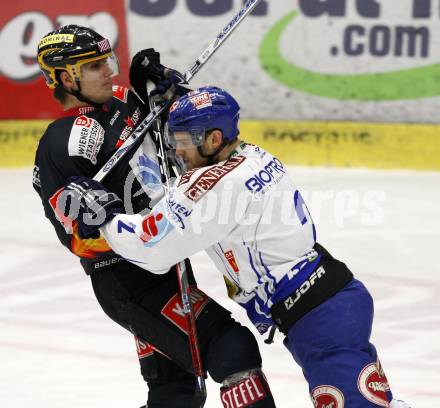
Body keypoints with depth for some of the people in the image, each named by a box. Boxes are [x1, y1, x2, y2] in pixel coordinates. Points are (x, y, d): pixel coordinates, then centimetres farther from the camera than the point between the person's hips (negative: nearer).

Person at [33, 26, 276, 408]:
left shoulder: (123, 101, 6)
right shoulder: (64, 146, -18)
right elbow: (78, 238, -19)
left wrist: (165, 87, 2)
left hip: (167, 265, 9)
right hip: (132, 284, -9)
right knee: (233, 351, -16)